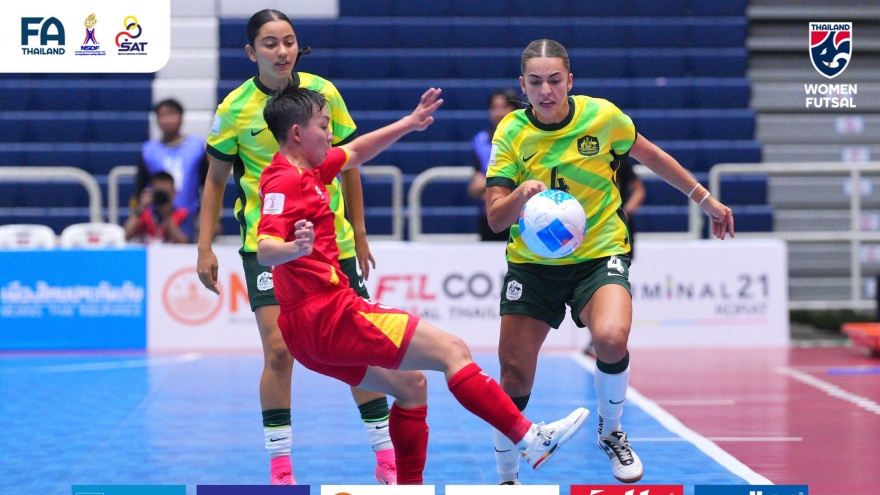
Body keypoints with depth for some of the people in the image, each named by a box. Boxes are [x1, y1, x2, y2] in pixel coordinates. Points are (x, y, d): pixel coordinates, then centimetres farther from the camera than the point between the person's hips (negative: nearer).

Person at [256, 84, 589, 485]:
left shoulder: (305, 170, 14)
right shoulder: (286, 180, -14)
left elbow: (354, 152, 32)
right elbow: (265, 250, -28)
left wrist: (408, 124, 29)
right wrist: (295, 248, -48)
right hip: (330, 313, -10)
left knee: (409, 384, 18)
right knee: (451, 350, -8)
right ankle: (530, 440, -9)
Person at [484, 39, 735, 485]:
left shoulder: (602, 116, -9)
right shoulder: (511, 133, -8)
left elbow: (652, 157, 10)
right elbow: (495, 219, -11)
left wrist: (705, 199, 16)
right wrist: (521, 194, -32)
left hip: (599, 254, -1)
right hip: (531, 263, 1)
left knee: (611, 338, -30)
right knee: (514, 377, -2)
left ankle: (611, 432, 0)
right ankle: (507, 480, 22)